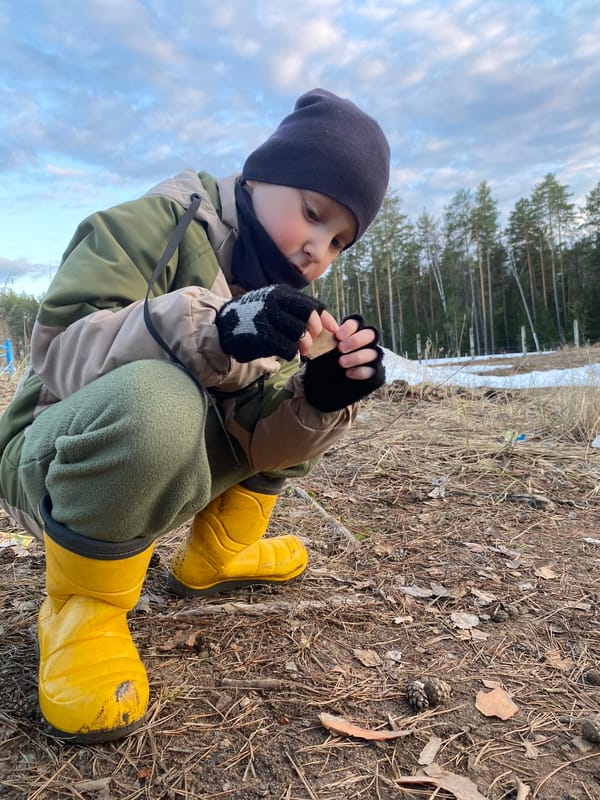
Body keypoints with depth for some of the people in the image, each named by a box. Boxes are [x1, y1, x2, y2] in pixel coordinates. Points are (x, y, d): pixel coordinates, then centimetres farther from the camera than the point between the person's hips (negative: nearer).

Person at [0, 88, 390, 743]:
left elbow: (258, 439, -5)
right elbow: (57, 346, -25)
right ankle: (80, 607, -12)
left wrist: (321, 398, -25)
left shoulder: (280, 295, 5)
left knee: (302, 407, 7)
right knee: (152, 398, -37)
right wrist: (211, 328, -38)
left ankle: (211, 559, 12)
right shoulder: (161, 222, -13)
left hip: (169, 469, 7)